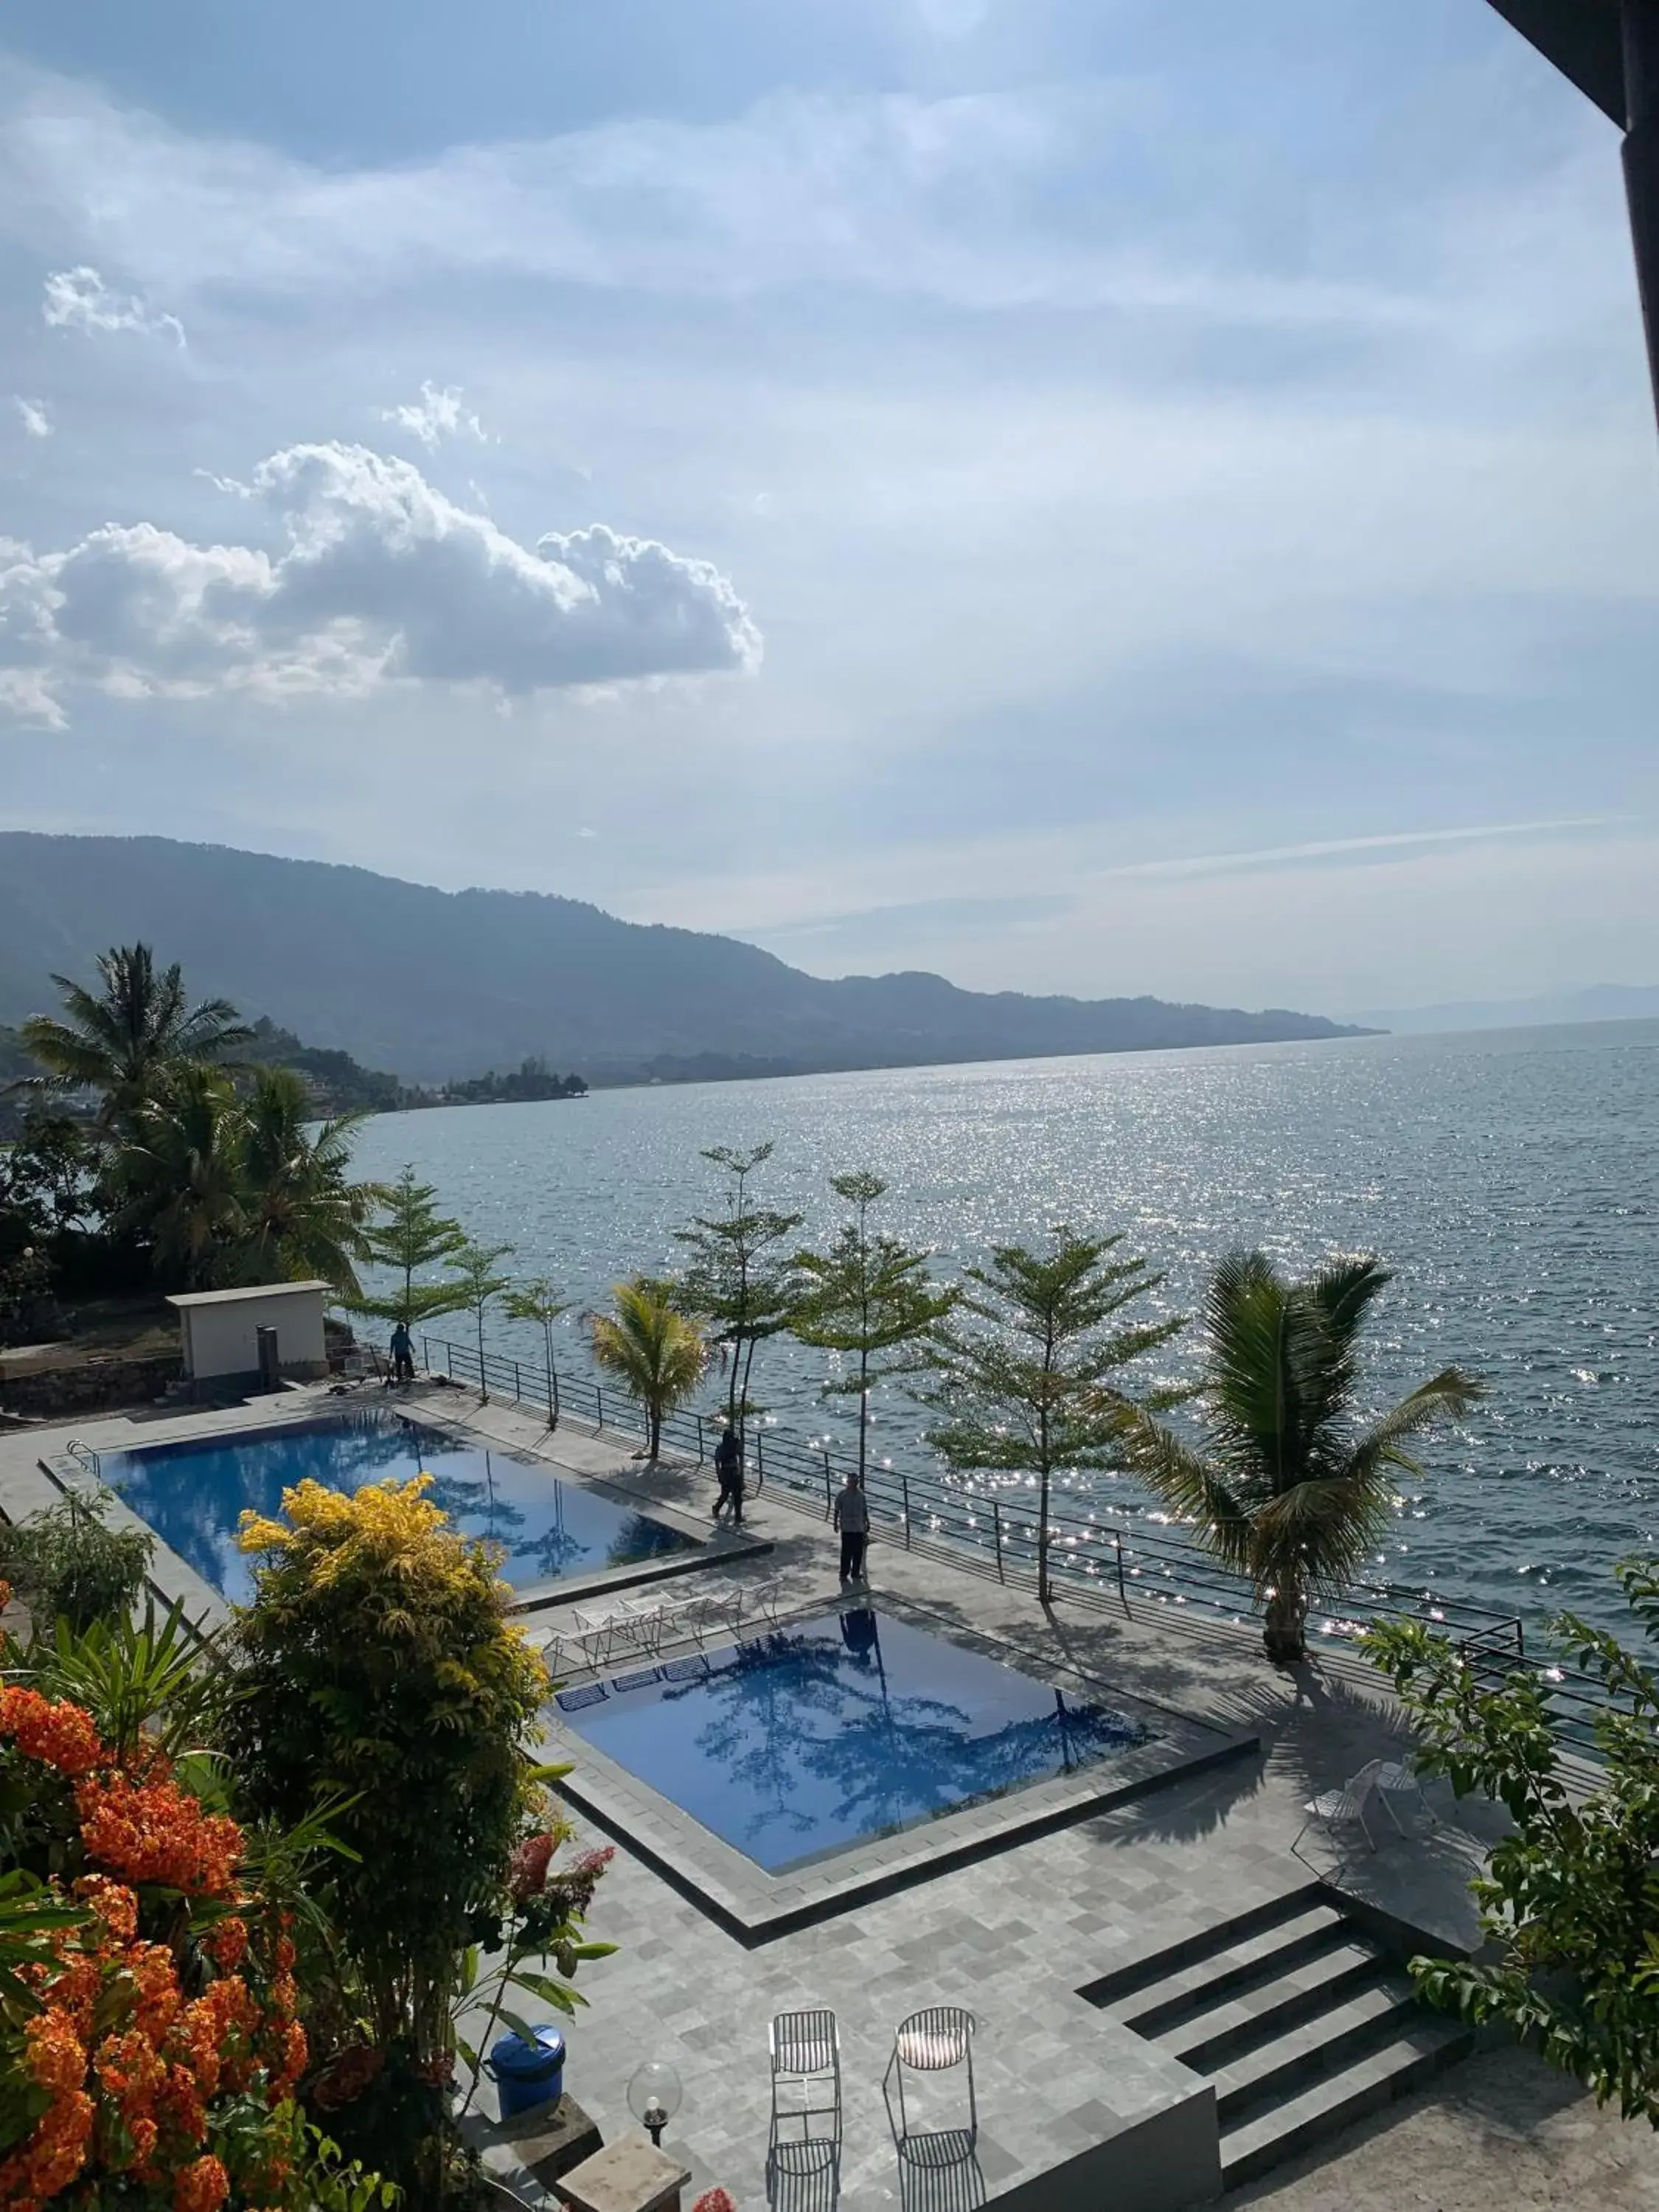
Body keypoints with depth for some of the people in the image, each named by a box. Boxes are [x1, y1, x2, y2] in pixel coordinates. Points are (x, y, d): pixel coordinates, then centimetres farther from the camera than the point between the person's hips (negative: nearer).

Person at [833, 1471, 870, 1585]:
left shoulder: (861, 1494, 2)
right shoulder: (843, 1493, -9)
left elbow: (865, 1510, 11)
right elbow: (837, 1510, -4)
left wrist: (867, 1523, 11)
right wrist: (836, 1523, -6)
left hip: (859, 1527, 4)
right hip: (847, 1528, -4)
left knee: (858, 1552, 10)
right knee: (846, 1552, -2)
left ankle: (856, 1572, 25)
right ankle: (844, 1574, 9)